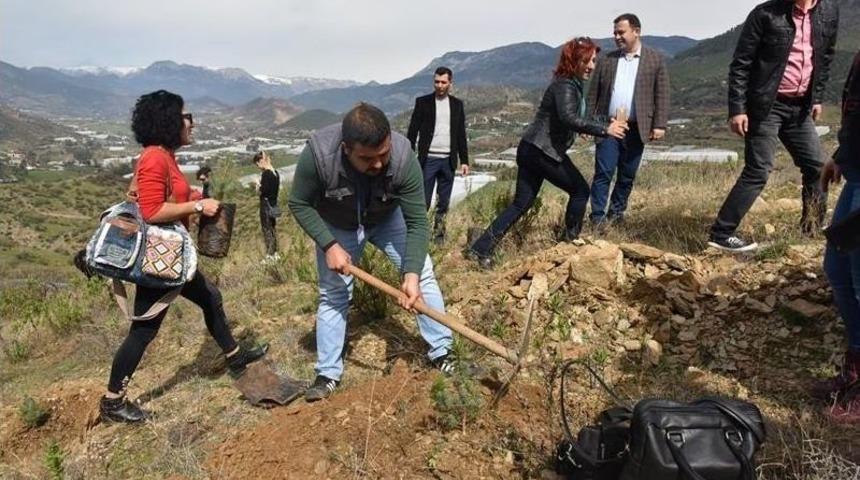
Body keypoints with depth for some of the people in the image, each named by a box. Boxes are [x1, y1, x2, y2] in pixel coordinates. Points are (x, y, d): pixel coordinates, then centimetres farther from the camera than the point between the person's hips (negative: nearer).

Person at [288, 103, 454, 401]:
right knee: (333, 294, 1)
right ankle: (328, 374, 16)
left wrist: (411, 273, -40)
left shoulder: (403, 156, -36)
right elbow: (299, 204, -20)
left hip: (387, 218, 1)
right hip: (337, 226, 0)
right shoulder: (318, 152, -38)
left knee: (423, 274, -6)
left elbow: (417, 223, -29)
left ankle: (441, 352, 9)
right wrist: (330, 245, -29)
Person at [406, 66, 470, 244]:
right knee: (423, 201, -5)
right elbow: (412, 131, 0)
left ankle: (439, 235, 16)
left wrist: (464, 160, 7)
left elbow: (461, 135, 12)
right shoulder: (423, 102, 2)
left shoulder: (457, 104, 10)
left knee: (444, 202, 8)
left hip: (449, 160, 3)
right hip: (428, 159, -3)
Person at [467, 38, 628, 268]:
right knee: (580, 190, 5)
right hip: (543, 152, -10)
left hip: (531, 150, 10)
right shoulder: (565, 86, -15)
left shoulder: (572, 84, 18)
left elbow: (575, 118, 28)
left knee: (521, 203, 8)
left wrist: (606, 124, 23)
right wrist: (605, 129, -34)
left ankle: (481, 248, 5)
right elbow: (568, 118, -32)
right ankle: (570, 241, 17)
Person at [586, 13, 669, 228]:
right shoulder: (606, 60, 8)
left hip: (636, 129, 0)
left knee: (627, 176, 9)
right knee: (603, 174, -5)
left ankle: (616, 212, 24)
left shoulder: (655, 59, 5)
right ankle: (598, 218, 1)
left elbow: (662, 95, 1)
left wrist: (659, 125, -7)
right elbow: (593, 94, 8)